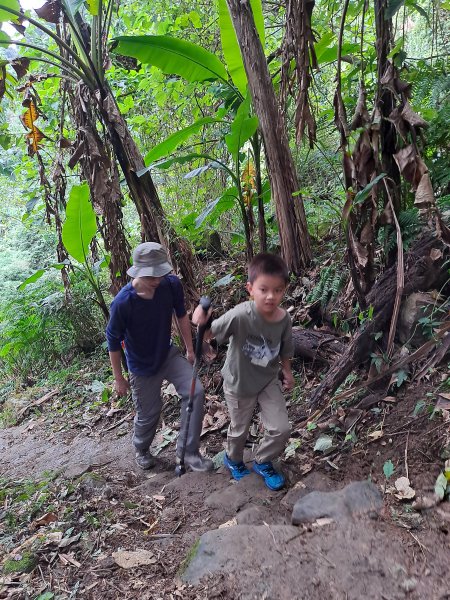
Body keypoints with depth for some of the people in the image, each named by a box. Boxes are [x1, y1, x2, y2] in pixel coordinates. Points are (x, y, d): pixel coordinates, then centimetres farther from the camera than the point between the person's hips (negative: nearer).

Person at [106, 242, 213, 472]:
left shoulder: (172, 284, -19)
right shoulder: (123, 302, -29)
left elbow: (181, 315, 1)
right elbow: (113, 341, -14)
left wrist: (190, 349, 6)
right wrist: (118, 378, -6)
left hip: (169, 354, 3)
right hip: (142, 367, -3)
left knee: (195, 392, -14)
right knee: (148, 414, 11)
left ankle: (188, 452, 4)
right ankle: (141, 450, 46)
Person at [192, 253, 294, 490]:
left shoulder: (284, 319, -18)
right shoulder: (240, 315, -34)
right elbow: (210, 333, -24)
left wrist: (287, 371, 8)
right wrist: (201, 322, -44)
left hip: (269, 381, 3)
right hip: (239, 384, -3)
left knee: (281, 429, 3)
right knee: (239, 430, 19)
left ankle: (262, 462, 35)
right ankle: (233, 460, 54)